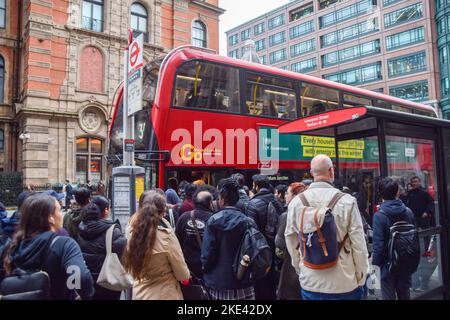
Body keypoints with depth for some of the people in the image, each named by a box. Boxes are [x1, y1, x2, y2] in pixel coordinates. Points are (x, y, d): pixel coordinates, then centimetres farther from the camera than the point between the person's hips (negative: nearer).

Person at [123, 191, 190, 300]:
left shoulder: (133, 233, -9)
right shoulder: (166, 235, -22)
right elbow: (183, 275, -13)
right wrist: (186, 274, 7)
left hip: (140, 294, 5)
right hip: (165, 295, -4)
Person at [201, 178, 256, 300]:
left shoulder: (213, 221, -11)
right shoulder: (248, 222, -6)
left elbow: (207, 253, -10)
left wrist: (206, 273, 6)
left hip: (218, 284, -1)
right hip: (244, 285, 1)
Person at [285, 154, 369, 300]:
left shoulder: (296, 202, -7)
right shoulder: (347, 201, -15)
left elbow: (291, 242, 3)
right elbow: (358, 244, -10)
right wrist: (361, 280, 4)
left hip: (309, 283, 2)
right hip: (343, 283, -2)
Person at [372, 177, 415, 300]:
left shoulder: (379, 215, -20)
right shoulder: (408, 212, -5)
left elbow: (378, 243, -18)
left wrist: (375, 260, -4)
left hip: (388, 262, -4)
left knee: (388, 295, 8)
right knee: (404, 294, 19)